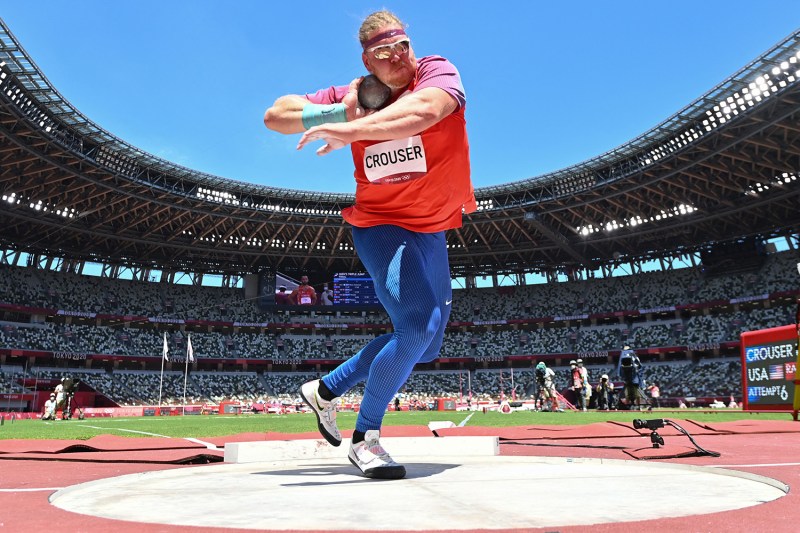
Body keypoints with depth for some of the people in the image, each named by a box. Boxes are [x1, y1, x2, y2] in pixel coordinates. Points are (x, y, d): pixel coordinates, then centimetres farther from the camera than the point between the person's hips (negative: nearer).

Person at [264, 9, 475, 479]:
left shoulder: (438, 72, -9)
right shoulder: (355, 97, -6)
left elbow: (425, 110, -34)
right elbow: (275, 115, -5)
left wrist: (352, 130, -41)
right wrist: (341, 113, -19)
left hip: (432, 232, 4)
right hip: (381, 225, -4)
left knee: (425, 345, 12)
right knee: (419, 324, -24)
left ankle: (326, 390, 28)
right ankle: (366, 439, -5)